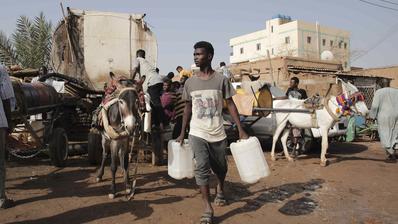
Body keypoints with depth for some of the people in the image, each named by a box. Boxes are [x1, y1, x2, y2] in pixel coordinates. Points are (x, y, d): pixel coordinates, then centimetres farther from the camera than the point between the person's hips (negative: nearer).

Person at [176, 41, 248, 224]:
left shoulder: (221, 80, -6)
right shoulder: (189, 82, 1)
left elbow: (230, 105, -3)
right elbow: (188, 108, 10)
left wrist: (241, 130, -8)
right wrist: (182, 133, 11)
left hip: (218, 134, 0)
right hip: (197, 134, 1)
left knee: (220, 168, 15)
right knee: (201, 168, -9)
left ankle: (220, 189, 47)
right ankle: (207, 209, 0)